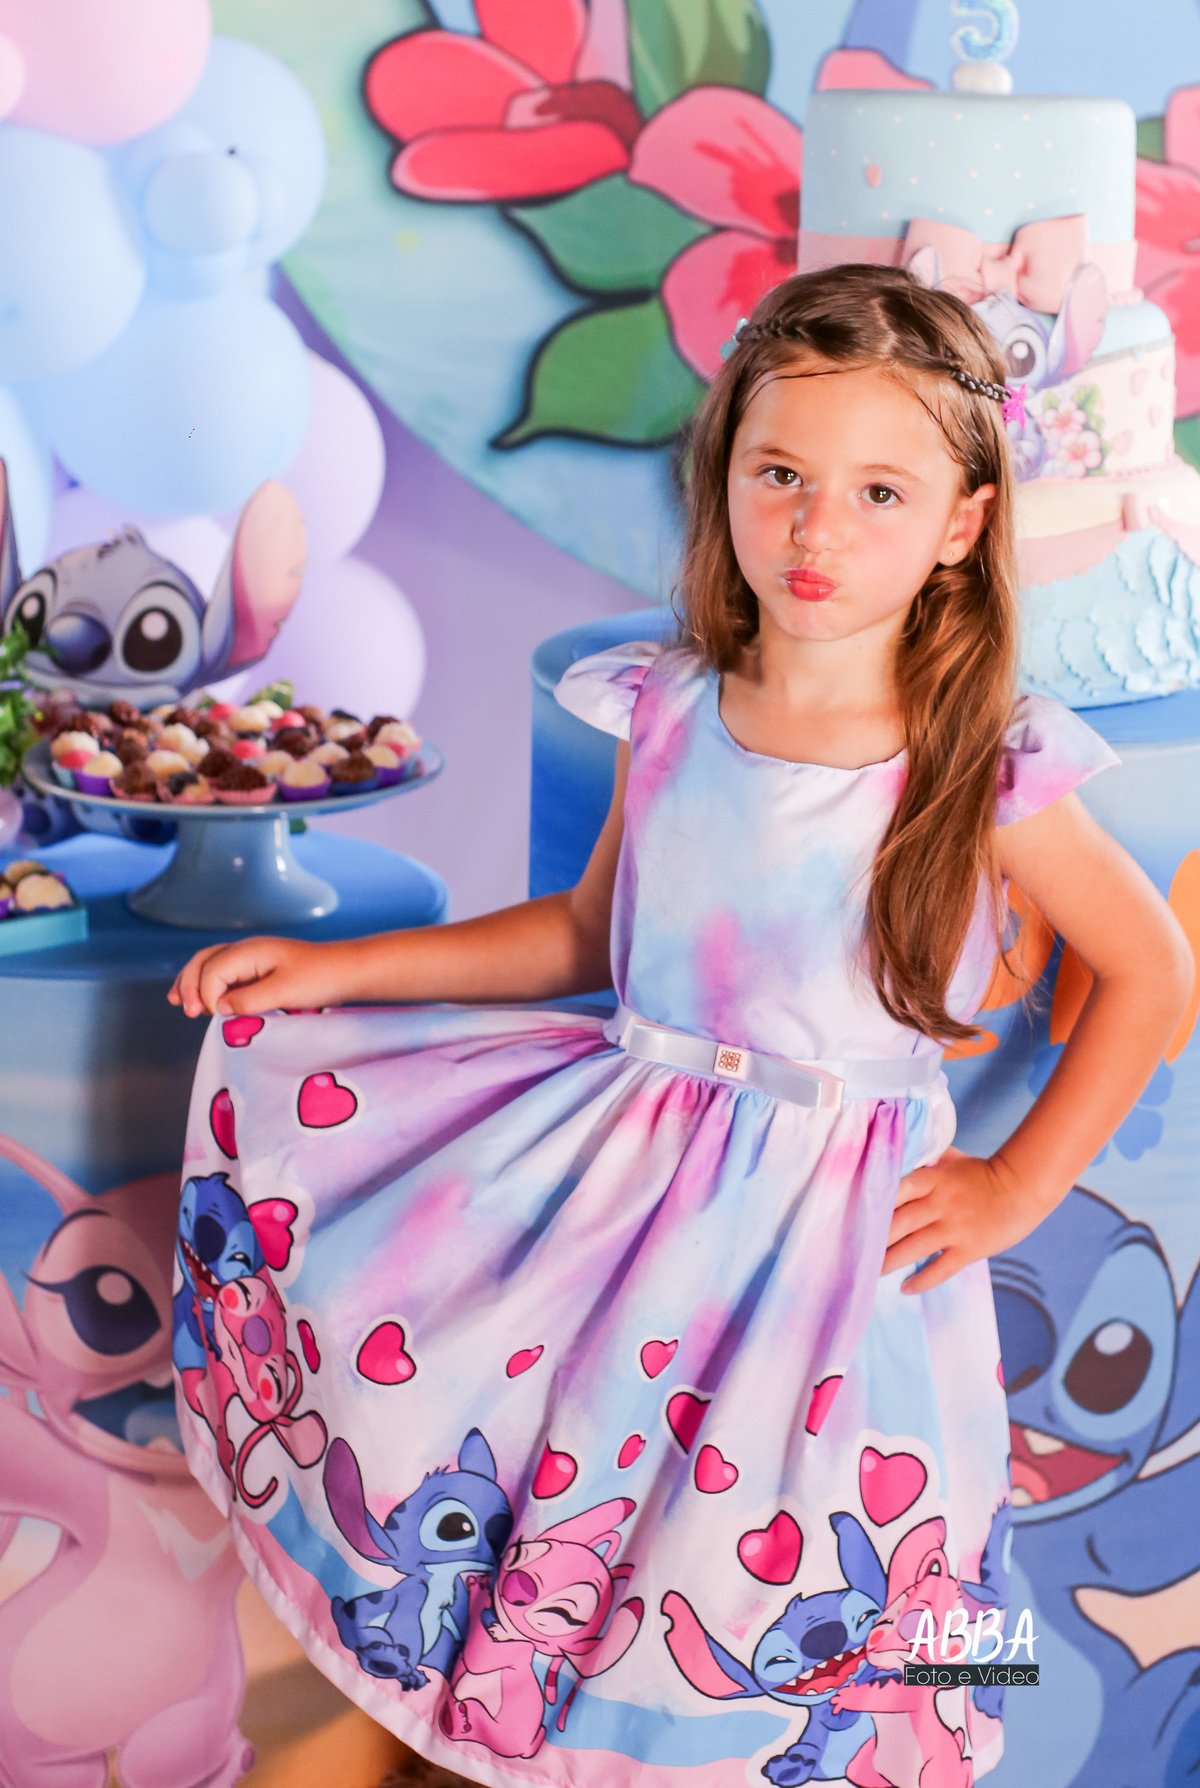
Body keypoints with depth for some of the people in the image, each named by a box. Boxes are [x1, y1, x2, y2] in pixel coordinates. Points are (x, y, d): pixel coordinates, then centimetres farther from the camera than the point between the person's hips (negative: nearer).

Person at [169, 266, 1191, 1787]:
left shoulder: (984, 771, -14)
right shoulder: (668, 715, -2)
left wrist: (1017, 1186, -4)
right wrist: (342, 967, 7)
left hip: (846, 1210, -4)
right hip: (626, 1136, 5)